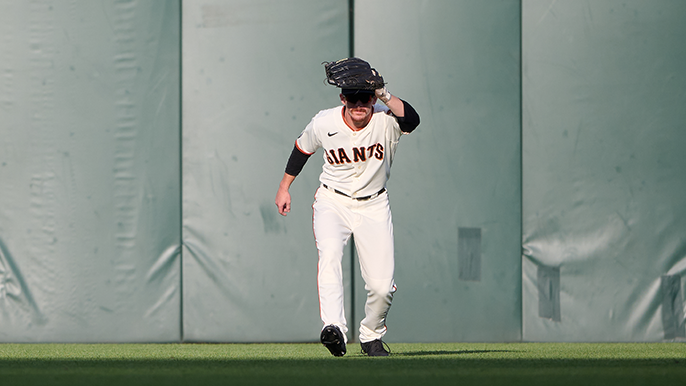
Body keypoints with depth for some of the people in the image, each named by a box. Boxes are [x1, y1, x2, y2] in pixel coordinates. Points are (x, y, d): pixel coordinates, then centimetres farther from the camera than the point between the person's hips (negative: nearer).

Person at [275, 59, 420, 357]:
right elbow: (302, 150, 8)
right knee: (329, 255, -31)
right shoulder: (324, 123, -12)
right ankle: (334, 328, -45)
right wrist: (284, 187, 15)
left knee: (381, 286, -7)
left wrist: (383, 95, -44)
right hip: (332, 201, 0)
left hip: (373, 206, 0)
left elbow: (411, 120, -40)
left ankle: (371, 336, 23)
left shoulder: (385, 121, -17)